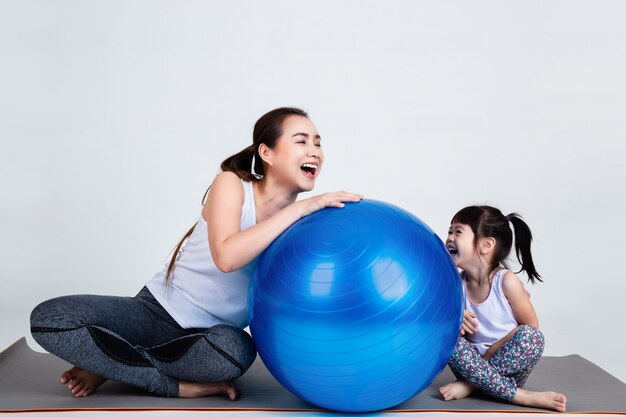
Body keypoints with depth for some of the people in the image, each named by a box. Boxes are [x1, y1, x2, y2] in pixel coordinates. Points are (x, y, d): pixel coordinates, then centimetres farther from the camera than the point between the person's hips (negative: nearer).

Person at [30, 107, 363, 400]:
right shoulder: (231, 185, -13)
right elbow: (226, 256, -32)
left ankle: (111, 364, -10)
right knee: (49, 317, -24)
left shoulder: (302, 223, -4)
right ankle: (177, 385, -14)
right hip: (158, 310, -2)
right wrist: (299, 207, -31)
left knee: (237, 350, -37)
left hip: (209, 334, 2)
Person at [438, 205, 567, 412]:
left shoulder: (506, 281, -13)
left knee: (531, 335, -30)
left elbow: (530, 326, -9)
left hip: (507, 367, -3)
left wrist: (490, 354, -16)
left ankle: (473, 384, -20)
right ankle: (520, 396, -26)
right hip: (477, 362, 3)